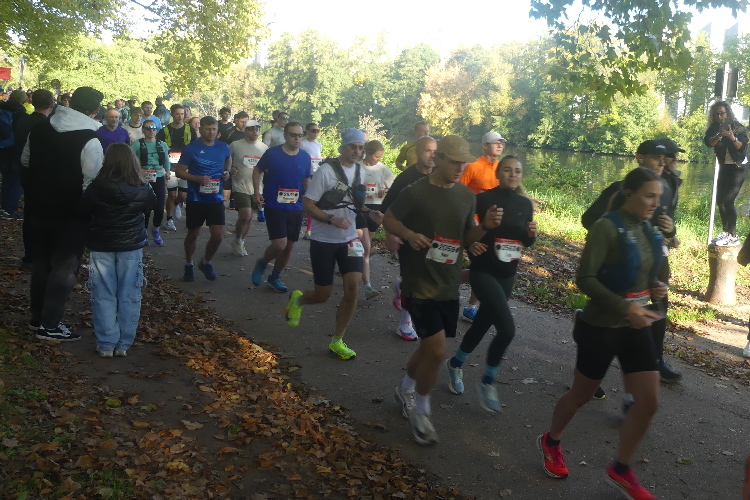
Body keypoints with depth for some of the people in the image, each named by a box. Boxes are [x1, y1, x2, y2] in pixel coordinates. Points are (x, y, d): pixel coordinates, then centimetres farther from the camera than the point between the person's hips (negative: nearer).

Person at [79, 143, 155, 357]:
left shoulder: (95, 188, -11)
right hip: (132, 246, 1)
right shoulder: (142, 189, -9)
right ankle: (124, 344, 13)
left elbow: (83, 214, 1)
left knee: (104, 297, 8)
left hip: (101, 246, 0)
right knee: (129, 297, 9)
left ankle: (106, 344, 10)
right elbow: (151, 206, 10)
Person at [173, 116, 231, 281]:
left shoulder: (223, 147, 3)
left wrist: (226, 172, 5)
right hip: (196, 198, -2)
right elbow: (179, 171, -6)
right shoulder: (191, 148, -8)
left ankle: (206, 262, 22)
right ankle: (188, 265, 34)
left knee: (218, 235, -5)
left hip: (216, 198, 2)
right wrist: (198, 179, -21)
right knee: (193, 234, 11)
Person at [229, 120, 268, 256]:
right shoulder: (235, 145, -4)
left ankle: (240, 243, 28)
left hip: (256, 188, 4)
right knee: (245, 216, -14)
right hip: (240, 187, -4)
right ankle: (237, 241, 10)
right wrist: (230, 169, -15)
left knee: (249, 218, 11)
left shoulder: (264, 148, 6)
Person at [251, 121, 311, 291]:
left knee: (289, 246, 9)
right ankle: (262, 263, 17)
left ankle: (275, 277, 30)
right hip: (274, 206, -4)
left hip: (296, 208, 5)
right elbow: (257, 170, 6)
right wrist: (257, 193, -4)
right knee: (280, 244, -16)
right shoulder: (272, 153, -7)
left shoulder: (305, 157, 2)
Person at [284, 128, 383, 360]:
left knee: (353, 289, -8)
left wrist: (370, 212, -3)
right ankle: (298, 299, 39)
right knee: (323, 295, 2)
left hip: (349, 239, 5)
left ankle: (337, 341, 8)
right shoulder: (326, 170, -14)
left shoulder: (359, 170, 5)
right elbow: (308, 205, -14)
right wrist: (332, 219, -29)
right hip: (324, 240, -5)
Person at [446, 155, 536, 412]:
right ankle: (487, 382, 6)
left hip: (508, 274, 6)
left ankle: (455, 364, 42)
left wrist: (531, 233, -9)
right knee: (507, 329, -16)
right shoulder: (483, 199, -11)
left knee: (482, 324, 17)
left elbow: (527, 242, 13)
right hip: (483, 271, -6)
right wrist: (471, 245, -27)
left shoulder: (525, 204, 4)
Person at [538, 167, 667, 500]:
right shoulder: (606, 228, -17)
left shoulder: (647, 231, 6)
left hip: (635, 328, 7)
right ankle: (551, 442, 39)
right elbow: (585, 279, -22)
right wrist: (624, 308, -28)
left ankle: (621, 470, 23)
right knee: (582, 395, 11)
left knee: (649, 402, 3)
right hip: (601, 327, -6)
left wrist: (655, 289, -1)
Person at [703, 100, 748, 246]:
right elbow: (708, 142, -18)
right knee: (720, 200, 7)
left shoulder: (737, 127, -11)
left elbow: (743, 147, -19)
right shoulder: (714, 128, 1)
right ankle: (725, 232, 19)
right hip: (724, 167, 6)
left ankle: (733, 236, -12)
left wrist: (733, 138, -37)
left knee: (728, 200, -15)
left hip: (738, 167, -6)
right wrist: (719, 135, -36)